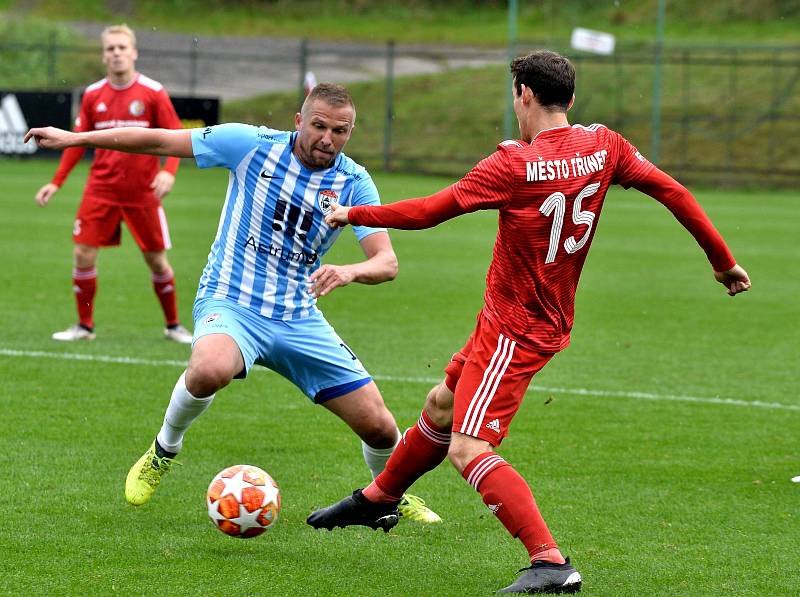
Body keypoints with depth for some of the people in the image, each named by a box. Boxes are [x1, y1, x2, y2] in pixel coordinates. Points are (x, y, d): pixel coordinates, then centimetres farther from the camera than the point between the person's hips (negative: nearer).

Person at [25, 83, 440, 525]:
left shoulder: (354, 182, -3)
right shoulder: (252, 144, -8)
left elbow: (387, 262, -11)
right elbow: (160, 141, -2)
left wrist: (349, 271, -34)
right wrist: (76, 138, -2)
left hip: (300, 319, 3)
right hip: (231, 304, -3)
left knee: (378, 426, -2)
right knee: (209, 371, -39)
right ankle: (164, 450, -6)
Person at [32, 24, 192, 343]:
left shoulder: (153, 92, -6)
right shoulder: (93, 95, 3)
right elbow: (78, 142, 10)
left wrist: (168, 171, -22)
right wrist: (56, 182, 5)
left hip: (143, 193, -2)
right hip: (101, 191, 2)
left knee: (156, 258, 3)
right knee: (83, 254, -5)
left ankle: (173, 325, 20)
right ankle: (84, 326, 9)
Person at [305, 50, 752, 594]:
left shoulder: (515, 165, -21)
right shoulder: (604, 147, -3)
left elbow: (427, 212, -15)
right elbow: (673, 192, 0)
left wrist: (352, 215, -1)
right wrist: (723, 261, 11)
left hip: (516, 329, -9)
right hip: (548, 319, 9)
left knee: (467, 448, -16)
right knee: (442, 405, 26)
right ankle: (378, 500, 47)